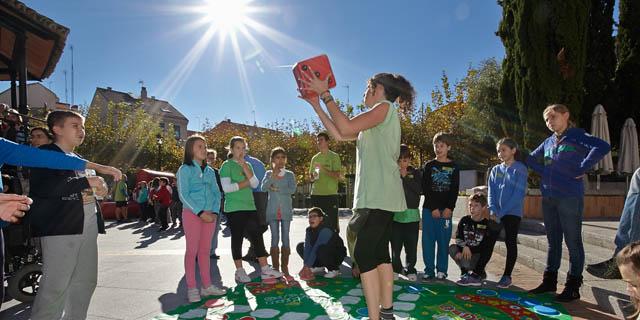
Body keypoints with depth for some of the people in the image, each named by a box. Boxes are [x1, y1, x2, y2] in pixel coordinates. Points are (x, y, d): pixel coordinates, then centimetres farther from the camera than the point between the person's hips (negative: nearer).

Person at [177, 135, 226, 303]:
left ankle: (207, 285, 18)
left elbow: (216, 193, 10)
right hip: (191, 214, -5)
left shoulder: (210, 171, 13)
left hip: (209, 215, 5)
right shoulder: (185, 169, -3)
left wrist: (215, 212, -5)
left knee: (205, 251, 10)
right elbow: (183, 194, -11)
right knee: (192, 251, 0)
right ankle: (192, 289, 7)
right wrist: (200, 212, -17)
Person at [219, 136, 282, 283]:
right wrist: (245, 183, -7)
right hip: (234, 208, -6)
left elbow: (255, 184, 2)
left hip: (250, 206, 6)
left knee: (257, 236, 3)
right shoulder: (227, 165, -3)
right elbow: (226, 187, -14)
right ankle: (239, 271, 12)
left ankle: (265, 269, 8)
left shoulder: (247, 164, 15)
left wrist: (245, 167, -7)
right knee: (237, 238, 1)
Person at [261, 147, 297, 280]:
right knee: (275, 239, 3)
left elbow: (292, 189, -11)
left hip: (286, 210, 0)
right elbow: (263, 188, -11)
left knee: (285, 238, 2)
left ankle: (285, 268, 10)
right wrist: (273, 175, -21)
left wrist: (276, 189, -13)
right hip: (272, 210, 0)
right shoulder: (269, 174, 5)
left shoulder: (289, 174, 4)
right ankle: (275, 269, 10)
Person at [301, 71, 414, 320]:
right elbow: (339, 134, 18)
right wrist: (316, 104, 17)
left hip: (379, 195, -10)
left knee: (364, 253, -10)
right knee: (379, 253, 11)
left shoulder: (385, 107, -3)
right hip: (376, 195, 10)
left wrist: (325, 94, -9)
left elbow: (346, 126, -17)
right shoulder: (375, 120, 24)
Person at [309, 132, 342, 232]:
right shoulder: (314, 158, 15)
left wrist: (323, 168, -17)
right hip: (316, 194, 5)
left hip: (330, 194, -5)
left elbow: (337, 176, -8)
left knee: (332, 222, -3)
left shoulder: (334, 156, 0)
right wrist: (313, 177, -1)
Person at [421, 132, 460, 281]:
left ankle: (442, 270, 13)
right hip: (429, 209, 1)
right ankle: (429, 270, 10)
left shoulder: (454, 167, 6)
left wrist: (449, 208, -10)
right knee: (428, 240, 1)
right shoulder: (428, 165, 6)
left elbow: (455, 190, 1)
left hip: (446, 210, 0)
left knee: (444, 240, 2)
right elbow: (425, 188, -1)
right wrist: (433, 208, -9)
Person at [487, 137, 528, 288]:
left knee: (510, 242, 0)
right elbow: (491, 192, 7)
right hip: (496, 214, 5)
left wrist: (502, 212, -18)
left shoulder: (520, 169, -6)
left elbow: (519, 194, -14)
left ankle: (507, 276, 10)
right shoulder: (495, 170, 10)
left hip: (513, 212, -4)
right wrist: (493, 210, -9)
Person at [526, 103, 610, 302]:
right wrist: (544, 172, 9)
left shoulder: (577, 136, -5)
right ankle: (549, 281, 25)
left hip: (570, 198, -6)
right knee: (553, 242, 14)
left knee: (573, 242, 2)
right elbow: (531, 159, 26)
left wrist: (581, 170, -19)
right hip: (548, 198, 7)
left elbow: (603, 147, -23)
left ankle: (573, 287, 12)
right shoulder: (548, 142, 13)